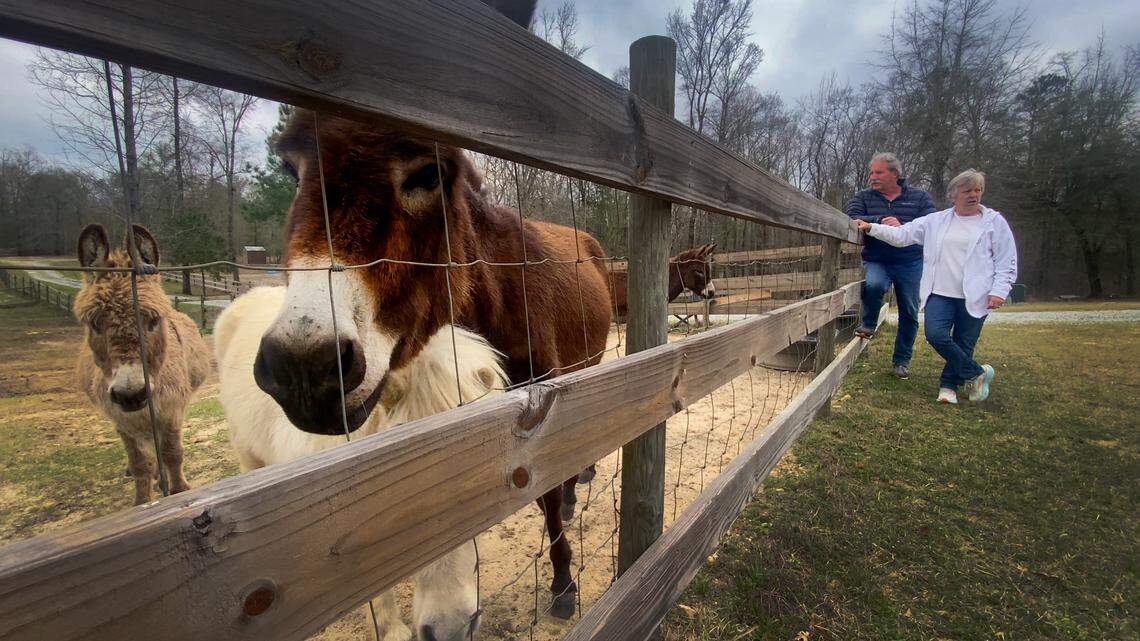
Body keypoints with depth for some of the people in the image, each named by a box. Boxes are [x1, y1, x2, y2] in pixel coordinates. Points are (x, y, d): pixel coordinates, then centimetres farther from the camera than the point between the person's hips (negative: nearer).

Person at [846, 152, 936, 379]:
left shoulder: (919, 197, 5)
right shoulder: (864, 197, 5)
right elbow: (851, 220, -12)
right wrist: (880, 221, -23)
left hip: (910, 264, 2)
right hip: (876, 261, -1)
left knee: (909, 313, 6)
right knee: (873, 284, -35)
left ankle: (901, 361, 23)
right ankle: (868, 324, -6)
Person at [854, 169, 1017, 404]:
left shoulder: (995, 222, 3)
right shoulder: (936, 221, 10)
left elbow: (1006, 262, 1)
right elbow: (902, 234, 7)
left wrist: (999, 291, -9)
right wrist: (871, 228, -4)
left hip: (974, 297, -1)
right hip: (940, 294, 2)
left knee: (963, 344, 4)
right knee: (936, 335, -13)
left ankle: (948, 385, 23)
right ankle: (977, 373, 8)